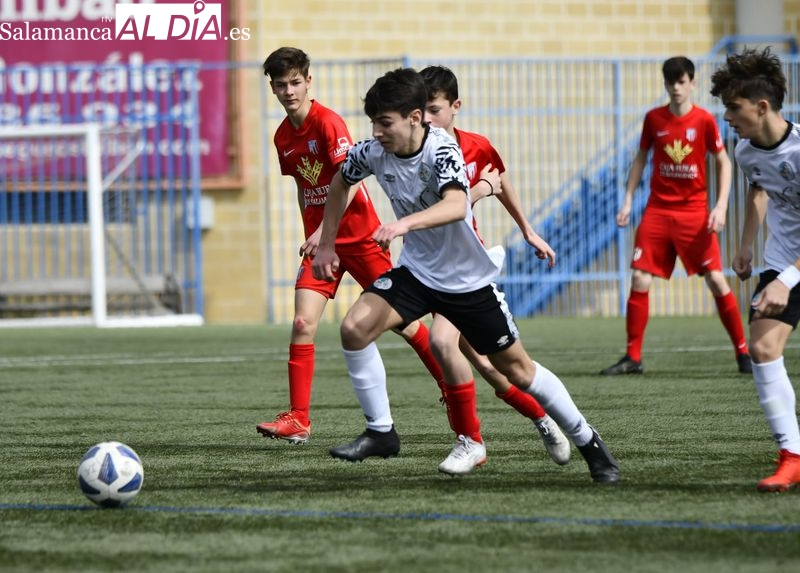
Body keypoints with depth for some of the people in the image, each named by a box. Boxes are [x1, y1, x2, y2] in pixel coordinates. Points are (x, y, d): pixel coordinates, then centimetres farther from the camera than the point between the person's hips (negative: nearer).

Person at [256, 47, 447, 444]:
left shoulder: (328, 122, -15)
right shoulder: (282, 137, 7)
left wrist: (323, 231, -28)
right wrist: (310, 233, 13)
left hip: (359, 235, -5)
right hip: (318, 239, 5)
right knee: (303, 324, -11)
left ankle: (451, 383, 27)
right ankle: (298, 419, -10)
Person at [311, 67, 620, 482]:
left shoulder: (442, 149, -26)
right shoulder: (373, 152, -10)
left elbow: (455, 206, -46)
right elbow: (341, 181, 13)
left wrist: (406, 223, -61)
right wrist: (327, 244, 12)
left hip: (467, 277, -4)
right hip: (416, 271, 4)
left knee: (516, 368, 4)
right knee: (355, 328, -19)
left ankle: (589, 444, 22)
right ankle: (381, 432, -5)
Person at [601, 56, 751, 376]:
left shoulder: (704, 121, -5)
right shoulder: (653, 119, 3)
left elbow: (723, 162, 2)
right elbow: (640, 159, 13)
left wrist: (721, 206, -8)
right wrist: (628, 202, 7)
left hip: (694, 212, -2)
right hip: (657, 211, 2)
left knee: (716, 280, -6)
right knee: (639, 281, -5)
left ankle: (743, 353, 5)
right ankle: (633, 358, 3)